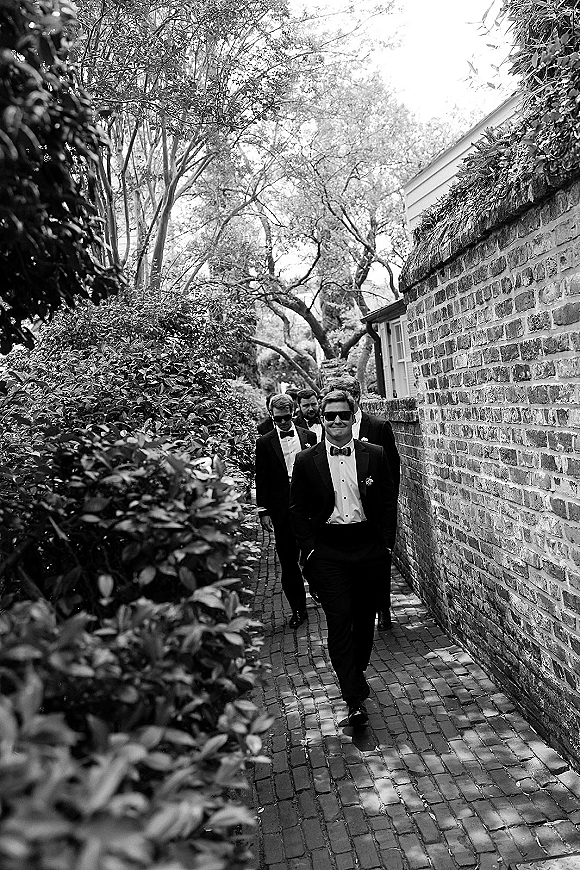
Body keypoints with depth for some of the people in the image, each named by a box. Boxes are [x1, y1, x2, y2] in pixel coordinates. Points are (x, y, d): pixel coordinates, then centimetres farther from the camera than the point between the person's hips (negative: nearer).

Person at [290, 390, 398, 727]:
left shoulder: (375, 455, 1)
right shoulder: (306, 460, -1)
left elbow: (389, 502, 6)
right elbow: (298, 509, 4)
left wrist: (387, 544, 1)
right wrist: (309, 549, -4)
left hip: (369, 547, 2)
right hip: (328, 551, -2)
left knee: (365, 618, 15)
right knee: (339, 622, -6)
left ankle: (357, 672, 39)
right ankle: (356, 699, 2)